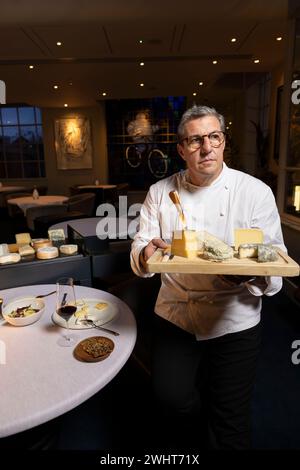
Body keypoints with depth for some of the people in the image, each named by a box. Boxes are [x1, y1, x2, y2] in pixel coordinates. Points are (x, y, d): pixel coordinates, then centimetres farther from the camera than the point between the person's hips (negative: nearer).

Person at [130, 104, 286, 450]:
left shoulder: (255, 192, -5)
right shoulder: (160, 192, 2)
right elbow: (140, 246, 2)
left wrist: (248, 274, -27)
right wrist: (146, 252, -21)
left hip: (233, 321, -1)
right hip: (175, 314, 2)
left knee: (230, 421, 5)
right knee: (171, 397, -7)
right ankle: (196, 433, 29)